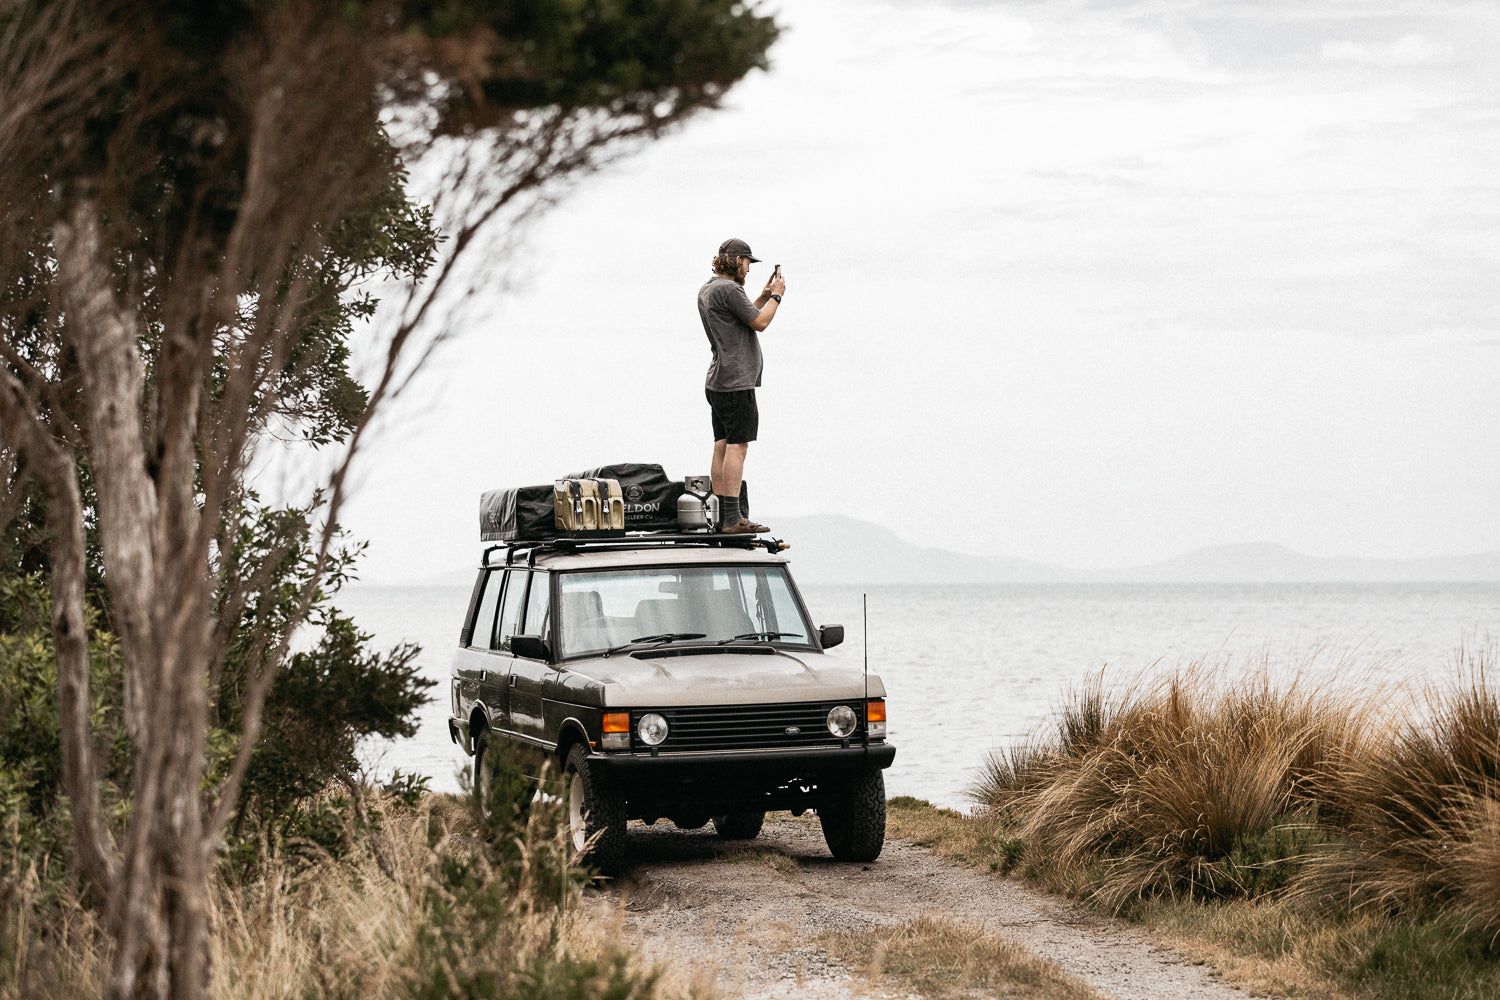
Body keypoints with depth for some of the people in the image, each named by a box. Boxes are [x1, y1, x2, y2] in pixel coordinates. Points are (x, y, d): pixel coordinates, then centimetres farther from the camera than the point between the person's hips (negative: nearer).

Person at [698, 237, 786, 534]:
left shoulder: (707, 289, 17)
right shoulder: (728, 289, -14)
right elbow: (760, 322, -13)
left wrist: (763, 297, 22)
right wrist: (776, 296, 0)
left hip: (717, 382, 10)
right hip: (736, 382, -10)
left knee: (722, 447, 9)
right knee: (737, 446, -11)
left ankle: (722, 515, 10)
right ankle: (733, 518, -14)